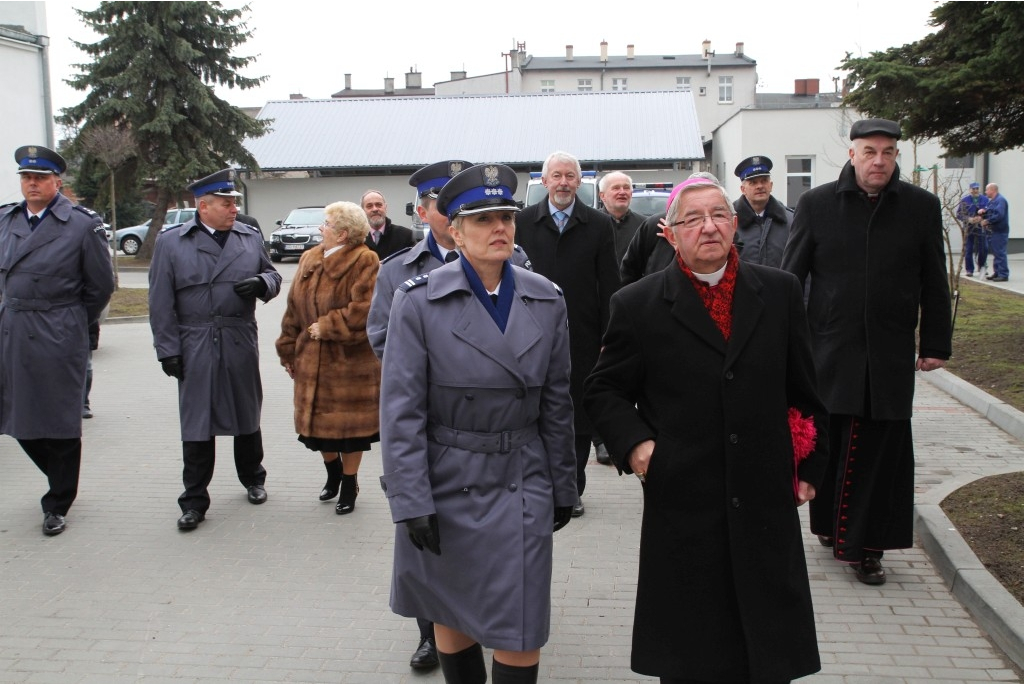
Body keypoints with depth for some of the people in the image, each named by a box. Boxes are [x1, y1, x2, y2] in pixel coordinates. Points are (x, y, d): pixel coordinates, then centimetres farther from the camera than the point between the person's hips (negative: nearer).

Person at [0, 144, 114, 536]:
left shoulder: (83, 224, -7)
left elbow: (100, 287, -1)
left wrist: (72, 323, 6)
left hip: (58, 339, -5)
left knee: (59, 423, 4)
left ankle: (57, 505, 19)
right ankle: (61, 482, 35)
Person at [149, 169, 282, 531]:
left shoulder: (250, 238, 7)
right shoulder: (171, 242, 0)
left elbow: (273, 276, 16)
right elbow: (161, 302, -1)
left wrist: (262, 284, -9)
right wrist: (168, 350, -6)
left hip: (241, 344, 3)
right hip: (195, 348, -2)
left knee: (247, 416, 15)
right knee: (196, 424, 1)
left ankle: (253, 480, 34)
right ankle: (194, 501, 10)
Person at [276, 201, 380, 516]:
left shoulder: (365, 262, -12)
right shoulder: (309, 259, 8)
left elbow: (362, 312, -22)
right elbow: (294, 310, 12)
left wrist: (326, 327, -16)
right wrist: (289, 350, 11)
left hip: (351, 362, -6)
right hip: (312, 360, 6)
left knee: (349, 425, 6)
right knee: (317, 420, 13)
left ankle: (349, 484, 24)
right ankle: (333, 472, 38)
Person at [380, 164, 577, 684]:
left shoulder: (546, 301, 1)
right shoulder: (419, 302, -9)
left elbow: (557, 403, 8)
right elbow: (401, 410, -10)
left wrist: (563, 488, 10)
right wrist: (411, 501, -14)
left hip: (522, 487, 2)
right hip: (445, 484, -2)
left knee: (521, 631, 3)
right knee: (450, 618, 14)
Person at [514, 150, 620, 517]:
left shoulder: (599, 225, 2)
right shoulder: (524, 222, 3)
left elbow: (609, 287, 1)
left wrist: (608, 338, -3)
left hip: (582, 338, 0)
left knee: (579, 417, 7)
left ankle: (572, 489, 20)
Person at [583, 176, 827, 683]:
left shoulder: (780, 292, 5)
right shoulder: (637, 306, -2)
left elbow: (803, 388, 11)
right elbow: (603, 391, 5)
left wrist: (811, 464, 12)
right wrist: (632, 442, -11)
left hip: (767, 504, 2)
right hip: (683, 506, -2)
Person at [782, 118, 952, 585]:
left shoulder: (922, 207, 4)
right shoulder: (817, 204, 1)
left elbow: (934, 283, 9)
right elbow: (791, 275, 4)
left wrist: (935, 344, 8)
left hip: (891, 355, 1)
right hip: (830, 350, -1)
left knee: (882, 451, 2)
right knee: (828, 443, 7)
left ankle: (866, 546, 14)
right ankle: (830, 523, 28)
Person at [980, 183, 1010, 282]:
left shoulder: (1001, 200, -14)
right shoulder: (992, 201, 19)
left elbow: (999, 215, -25)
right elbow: (990, 213, 23)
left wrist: (987, 221, -17)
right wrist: (983, 212, 2)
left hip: (999, 231, -10)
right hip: (993, 232, 10)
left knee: (1000, 253, -10)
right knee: (995, 252, 14)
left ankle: (1003, 274, -8)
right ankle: (997, 273, 21)